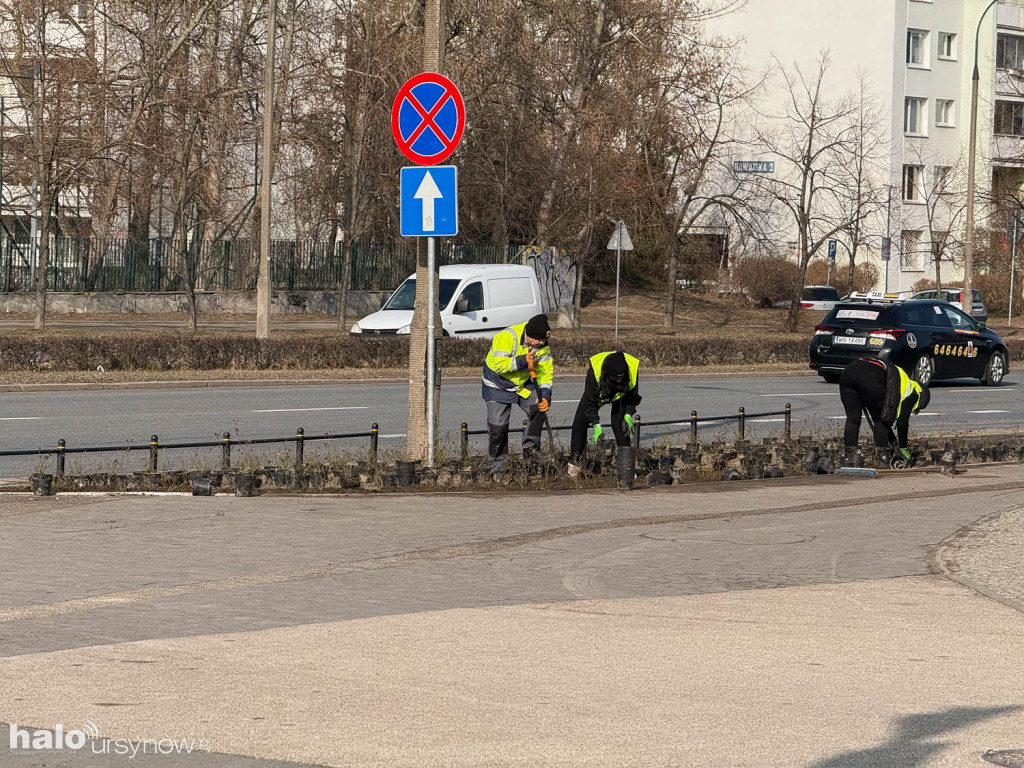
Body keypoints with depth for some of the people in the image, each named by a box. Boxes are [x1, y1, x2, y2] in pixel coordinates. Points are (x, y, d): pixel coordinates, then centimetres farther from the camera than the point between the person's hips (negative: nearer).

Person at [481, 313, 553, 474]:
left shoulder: (543, 347, -10)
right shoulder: (507, 337, -28)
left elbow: (545, 373, -7)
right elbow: (498, 364, -35)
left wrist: (545, 395, -22)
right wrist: (522, 361, -39)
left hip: (523, 384, 5)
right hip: (498, 385, -5)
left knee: (538, 406, -17)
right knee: (497, 425, -5)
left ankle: (530, 446, -1)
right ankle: (497, 461, 10)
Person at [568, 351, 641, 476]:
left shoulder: (633, 369, -36)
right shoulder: (594, 371, -42)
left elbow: (633, 396, -15)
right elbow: (590, 401, -30)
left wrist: (628, 415, -27)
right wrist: (596, 425, -36)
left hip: (621, 393, 0)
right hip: (598, 392, 0)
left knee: (620, 425, -19)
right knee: (579, 424, -6)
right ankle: (574, 463, 6)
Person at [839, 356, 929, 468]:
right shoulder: (912, 393, 20)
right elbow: (902, 422, 16)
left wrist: (893, 442, 50)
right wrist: (903, 448, 27)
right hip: (870, 379, -7)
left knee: (852, 418, 14)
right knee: (880, 420, 12)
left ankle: (849, 456, 8)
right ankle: (883, 457, 15)